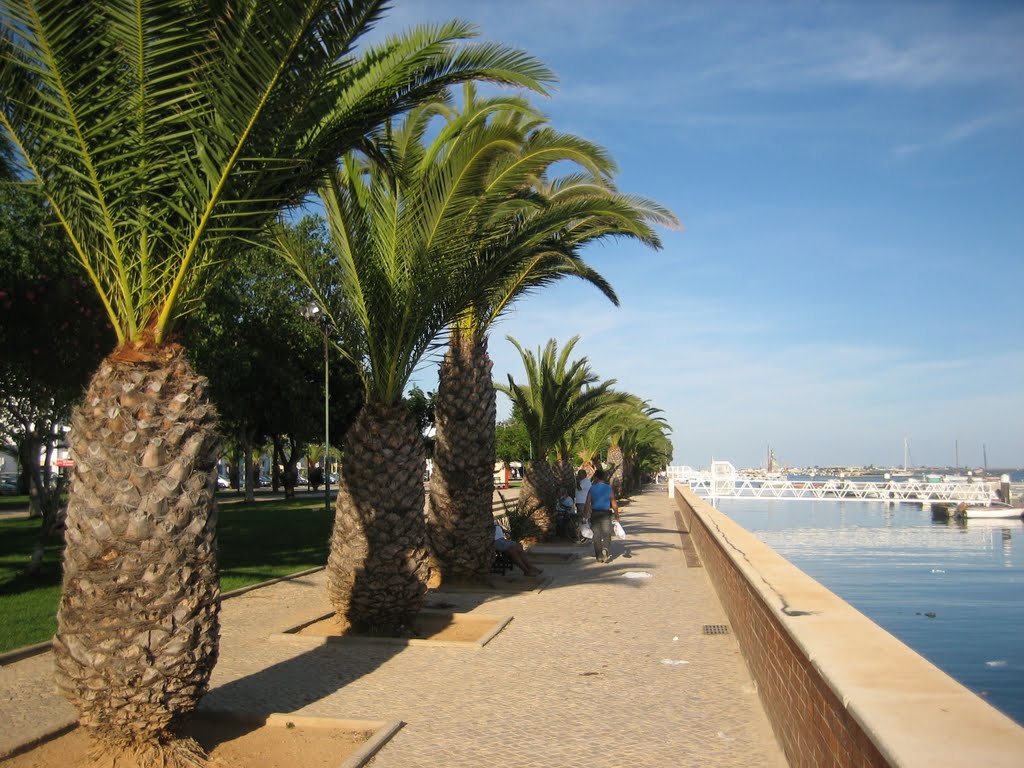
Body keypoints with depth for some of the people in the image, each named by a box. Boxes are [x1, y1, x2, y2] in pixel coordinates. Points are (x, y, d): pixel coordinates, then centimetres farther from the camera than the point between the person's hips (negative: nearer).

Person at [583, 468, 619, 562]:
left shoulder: (592, 489, -2)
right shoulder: (609, 488, -1)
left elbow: (587, 503, -6)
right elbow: (614, 503, -2)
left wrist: (585, 515, -1)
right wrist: (616, 515, 6)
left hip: (595, 513, 0)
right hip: (606, 513, 0)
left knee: (596, 535, 8)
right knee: (606, 534, 4)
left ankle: (599, 556, 10)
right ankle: (606, 550, -23)